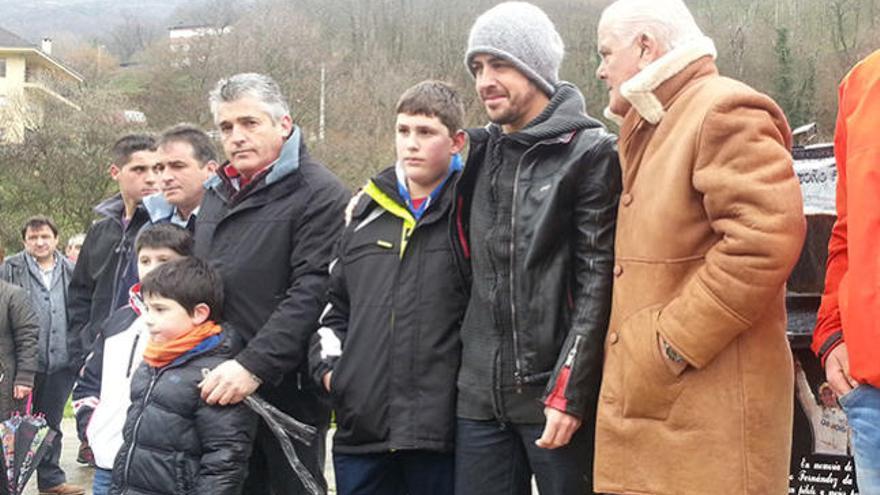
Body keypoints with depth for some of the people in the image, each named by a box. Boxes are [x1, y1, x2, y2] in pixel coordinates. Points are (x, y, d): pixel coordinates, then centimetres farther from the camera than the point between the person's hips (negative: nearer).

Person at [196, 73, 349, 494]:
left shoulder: (318, 194, -9)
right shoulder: (219, 193, 18)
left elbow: (310, 294, -19)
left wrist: (254, 366, -26)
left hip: (286, 393, -7)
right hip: (218, 388, 7)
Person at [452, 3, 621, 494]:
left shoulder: (591, 152, -5)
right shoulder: (480, 153, 13)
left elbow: (597, 281, -10)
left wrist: (569, 392, -15)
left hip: (555, 393, -5)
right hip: (481, 394, 5)